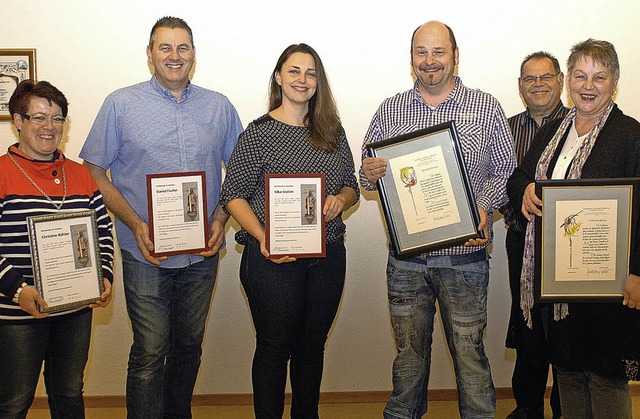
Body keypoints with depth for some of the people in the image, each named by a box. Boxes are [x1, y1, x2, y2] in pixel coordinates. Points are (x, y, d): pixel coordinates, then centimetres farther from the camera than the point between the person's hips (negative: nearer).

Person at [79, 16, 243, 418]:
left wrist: (221, 219, -5)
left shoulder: (219, 106, 6)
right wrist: (136, 224, -13)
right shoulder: (121, 104, -1)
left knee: (189, 345, 16)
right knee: (150, 352, -3)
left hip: (203, 251, 3)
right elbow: (94, 172, -1)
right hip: (146, 251, -3)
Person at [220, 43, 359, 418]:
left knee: (312, 346, 17)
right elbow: (234, 195, -6)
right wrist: (262, 237, -20)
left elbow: (352, 186, 15)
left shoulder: (332, 131, 9)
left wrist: (340, 200, -8)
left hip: (328, 257, 5)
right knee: (275, 348, 7)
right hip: (274, 259, -4)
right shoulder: (259, 133, -4)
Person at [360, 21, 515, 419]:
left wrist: (484, 208, -14)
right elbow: (368, 173, 11)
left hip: (465, 255, -1)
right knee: (409, 349, 13)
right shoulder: (390, 110, 8)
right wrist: (370, 173, -12)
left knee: (469, 349, 6)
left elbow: (505, 170, 4)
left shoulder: (487, 108, 4)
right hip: (406, 256, 2)